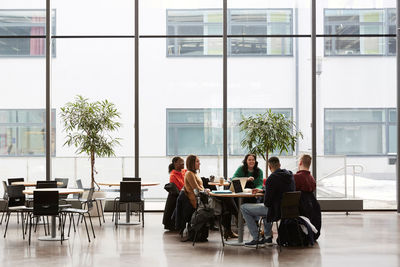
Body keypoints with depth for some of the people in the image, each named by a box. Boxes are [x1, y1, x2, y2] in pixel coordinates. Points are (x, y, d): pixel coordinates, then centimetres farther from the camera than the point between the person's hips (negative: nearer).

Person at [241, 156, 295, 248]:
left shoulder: (272, 178, -21)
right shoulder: (290, 175, 5)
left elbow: (267, 202, -19)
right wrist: (262, 190, 26)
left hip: (276, 211, -9)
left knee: (244, 208, 2)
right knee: (264, 207, 39)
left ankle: (256, 239, 3)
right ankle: (268, 237, 34)